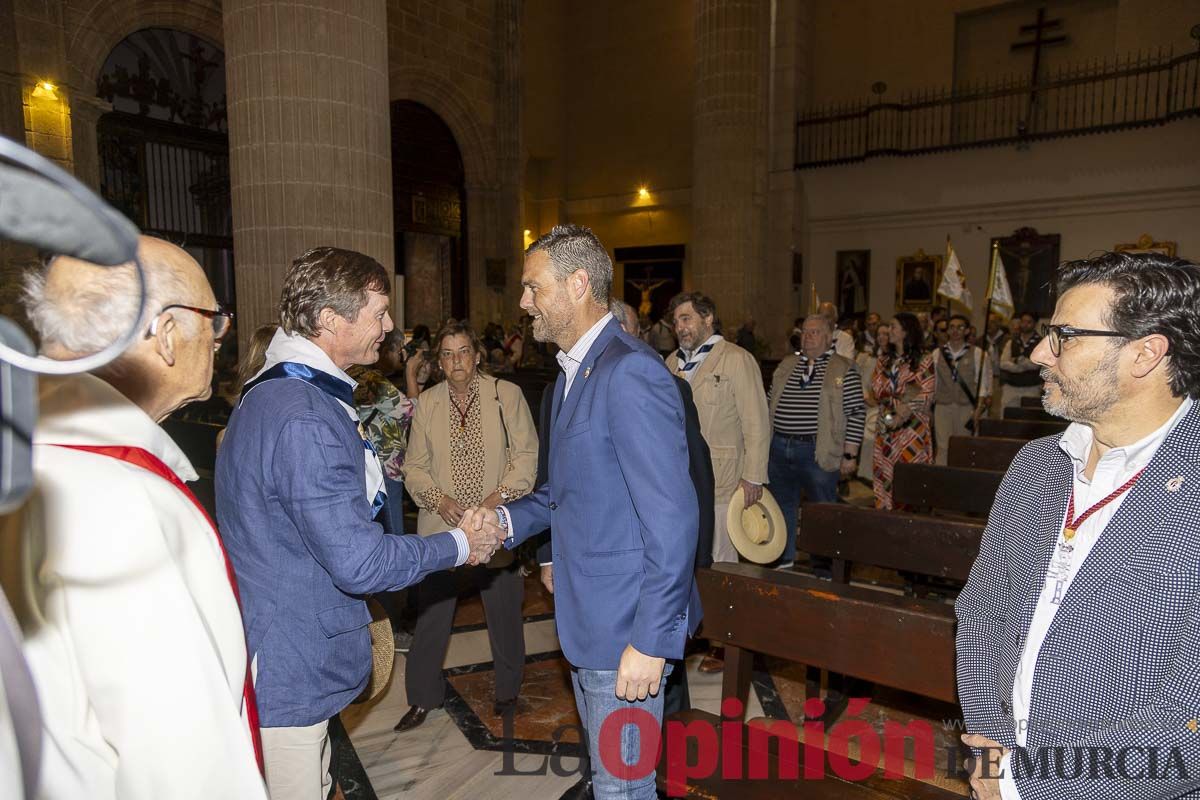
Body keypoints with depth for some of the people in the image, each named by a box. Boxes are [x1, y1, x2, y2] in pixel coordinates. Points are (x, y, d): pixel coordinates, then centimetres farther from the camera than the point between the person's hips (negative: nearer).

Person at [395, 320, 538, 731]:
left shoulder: (507, 394, -3)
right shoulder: (427, 403, 5)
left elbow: (527, 454, -4)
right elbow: (414, 466, 6)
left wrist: (499, 497, -15)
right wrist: (438, 499, -11)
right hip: (442, 528, 2)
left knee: (504, 614, 12)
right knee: (431, 616, 8)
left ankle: (507, 690, 34)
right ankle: (422, 697, 29)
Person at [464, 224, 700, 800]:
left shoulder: (630, 374, -22)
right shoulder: (572, 374, 10)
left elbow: (672, 518, -24)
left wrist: (652, 641, -22)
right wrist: (508, 518, 1)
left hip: (628, 626, -9)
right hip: (588, 622, 9)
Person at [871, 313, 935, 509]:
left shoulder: (924, 360, 1)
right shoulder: (884, 361, 14)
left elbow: (926, 396, -7)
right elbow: (877, 390, 2)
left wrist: (899, 417, -16)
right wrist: (897, 404, -16)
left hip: (913, 429, -4)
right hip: (886, 429, 4)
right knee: (884, 476, 4)